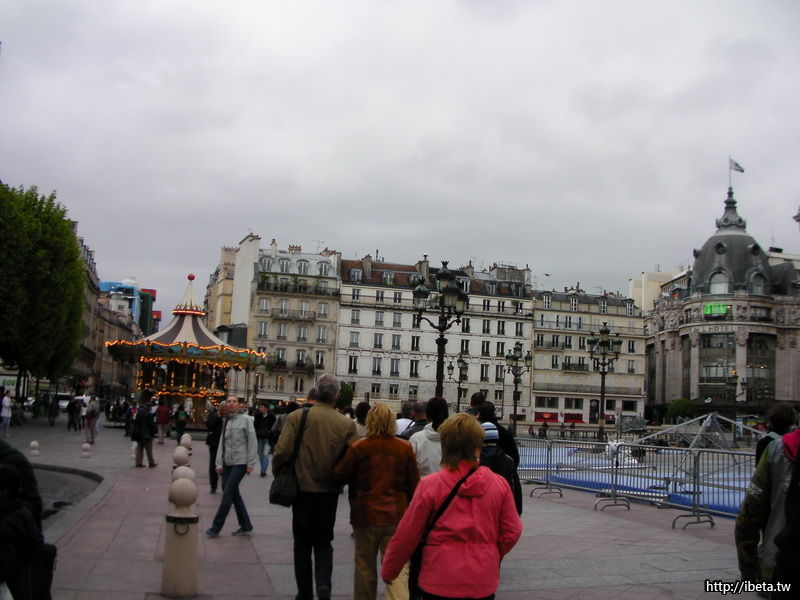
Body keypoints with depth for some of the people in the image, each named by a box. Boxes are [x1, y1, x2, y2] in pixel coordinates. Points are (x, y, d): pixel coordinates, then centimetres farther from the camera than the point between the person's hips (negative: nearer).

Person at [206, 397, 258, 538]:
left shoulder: (245, 419, -5)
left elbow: (252, 441, -7)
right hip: (227, 462, 6)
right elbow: (222, 443, 10)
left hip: (240, 462, -6)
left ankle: (216, 527, 0)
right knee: (234, 494, 8)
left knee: (228, 493, -7)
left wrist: (250, 463, -10)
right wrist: (219, 463, 2)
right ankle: (246, 525, 18)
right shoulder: (226, 421, 12)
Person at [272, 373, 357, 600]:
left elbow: (282, 452, -14)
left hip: (302, 488, 0)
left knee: (302, 543, 15)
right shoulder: (347, 424, -8)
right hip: (329, 491, 1)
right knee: (323, 541, 16)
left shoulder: (296, 417, -10)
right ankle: (323, 581, -6)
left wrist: (279, 476, 5)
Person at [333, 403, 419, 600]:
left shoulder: (358, 448, -8)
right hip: (396, 516, 0)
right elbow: (414, 485, 3)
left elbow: (340, 476, -1)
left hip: (365, 515, 0)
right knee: (398, 569, -1)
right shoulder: (405, 448, -2)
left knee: (365, 566, 16)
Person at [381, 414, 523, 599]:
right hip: (483, 583, 2)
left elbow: (406, 535, -6)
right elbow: (512, 532, 0)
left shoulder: (429, 485, -12)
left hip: (439, 583, -2)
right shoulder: (499, 484, -7)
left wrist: (388, 571, 9)